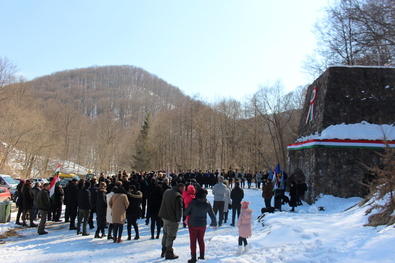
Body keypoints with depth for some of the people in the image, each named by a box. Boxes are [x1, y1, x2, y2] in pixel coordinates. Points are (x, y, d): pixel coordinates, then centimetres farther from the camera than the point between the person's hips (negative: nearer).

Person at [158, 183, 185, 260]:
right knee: (171, 236, 4)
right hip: (172, 219, -8)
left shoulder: (166, 191, 8)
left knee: (165, 234, 20)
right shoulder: (178, 196, -20)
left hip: (164, 216, 8)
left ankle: (163, 251, 30)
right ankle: (169, 253, 13)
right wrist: (178, 219, -8)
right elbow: (179, 209, -19)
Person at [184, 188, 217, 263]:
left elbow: (186, 212, -9)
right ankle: (202, 255, 30)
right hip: (203, 225, 4)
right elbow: (212, 215, 1)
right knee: (201, 239, 20)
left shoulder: (193, 202, -18)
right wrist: (214, 224, 17)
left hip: (193, 224, -3)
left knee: (193, 241, 7)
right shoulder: (207, 204, -8)